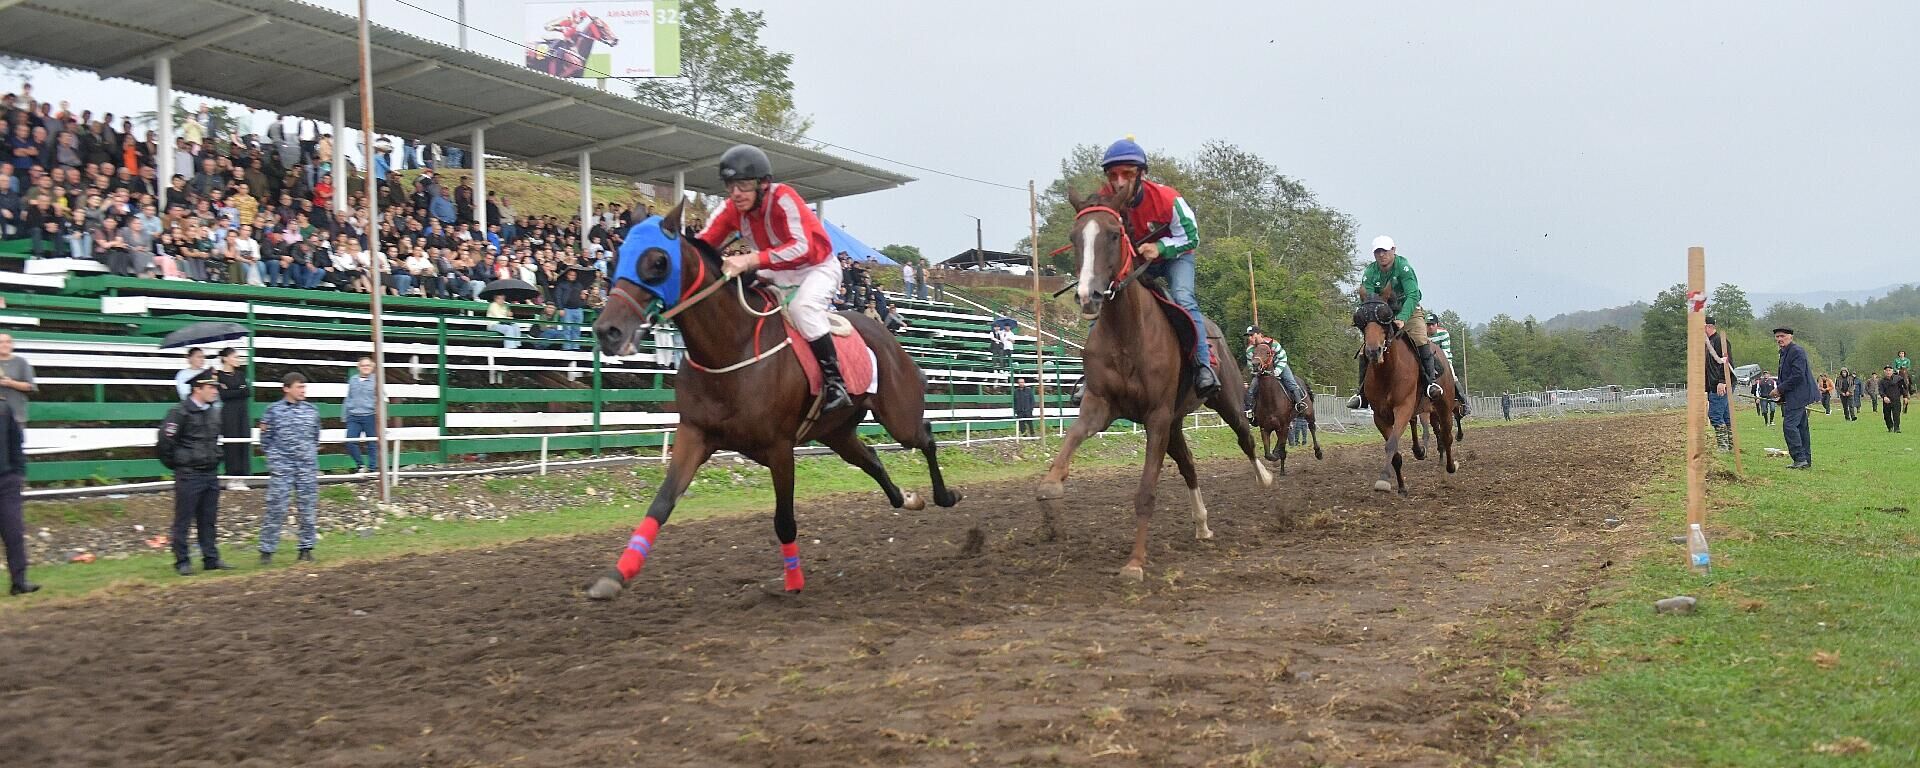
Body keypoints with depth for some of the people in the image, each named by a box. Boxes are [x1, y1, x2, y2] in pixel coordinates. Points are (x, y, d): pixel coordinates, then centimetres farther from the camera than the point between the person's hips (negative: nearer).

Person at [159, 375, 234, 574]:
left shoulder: (210, 411, 11)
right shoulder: (180, 412, -13)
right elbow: (164, 442, -14)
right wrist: (175, 463, -4)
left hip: (211, 475, 7)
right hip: (189, 476, -7)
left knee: (209, 520, 11)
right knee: (183, 520, 2)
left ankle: (211, 559, 17)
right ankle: (182, 562, 8)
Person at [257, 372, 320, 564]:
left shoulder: (311, 410, 7)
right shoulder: (273, 411, -1)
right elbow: (265, 438, 4)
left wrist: (311, 453, 9)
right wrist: (275, 456, -1)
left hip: (308, 468, 3)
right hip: (281, 469, -3)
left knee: (307, 508, 6)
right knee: (276, 510, -4)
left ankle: (306, 548, 14)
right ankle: (266, 550, 3)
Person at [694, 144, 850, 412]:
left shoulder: (783, 199, -30)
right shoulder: (731, 209, -11)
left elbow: (801, 248, -42)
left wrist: (751, 260, -53)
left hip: (817, 267, -7)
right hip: (776, 273, 7)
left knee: (802, 307, -34)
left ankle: (834, 380, -24)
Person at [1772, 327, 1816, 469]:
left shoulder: (1797, 351, -14)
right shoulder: (1784, 353, 18)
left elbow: (1797, 376, -21)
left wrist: (1780, 390, -16)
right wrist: (1780, 394, 12)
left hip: (1798, 396, -11)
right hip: (1792, 397, 11)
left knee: (1789, 425, -15)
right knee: (1801, 427, 12)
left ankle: (1800, 458, -16)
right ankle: (1806, 460, 17)